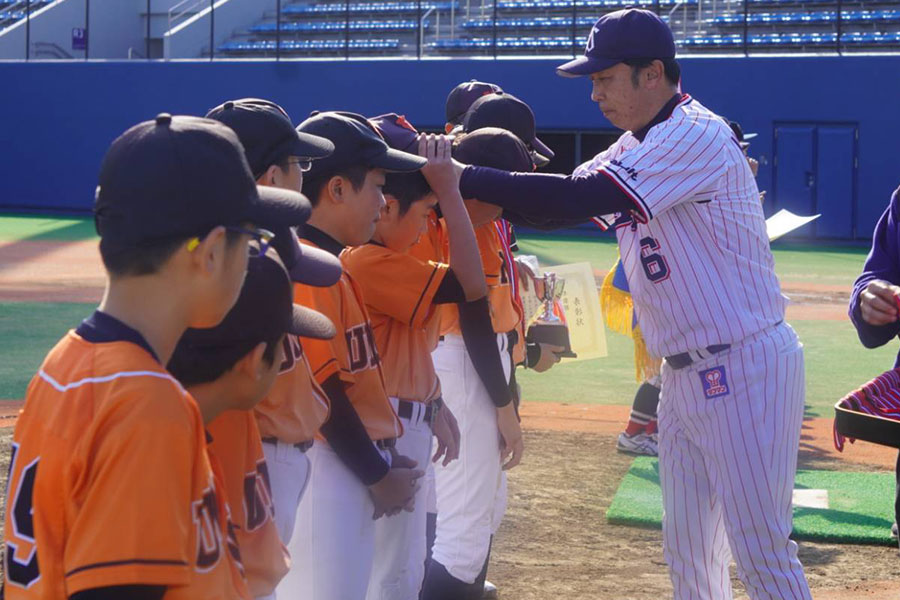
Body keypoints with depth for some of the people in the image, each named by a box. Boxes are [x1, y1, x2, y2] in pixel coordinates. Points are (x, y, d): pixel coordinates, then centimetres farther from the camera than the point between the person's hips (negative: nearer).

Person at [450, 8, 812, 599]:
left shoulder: (697, 137, -18)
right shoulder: (638, 146, 13)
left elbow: (575, 198, -26)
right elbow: (562, 199, 8)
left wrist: (462, 178, -22)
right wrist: (459, 175, -6)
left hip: (744, 371, -9)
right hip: (684, 374, 10)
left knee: (761, 551, -5)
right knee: (686, 549, 15)